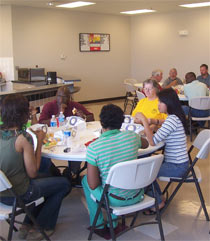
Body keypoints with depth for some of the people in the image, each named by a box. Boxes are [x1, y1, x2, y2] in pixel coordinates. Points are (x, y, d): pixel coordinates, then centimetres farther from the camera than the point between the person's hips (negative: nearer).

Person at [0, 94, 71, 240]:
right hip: (18, 195, -7)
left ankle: (27, 225, 31)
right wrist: (40, 142, -11)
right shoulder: (23, 138, -25)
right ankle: (42, 228, 23)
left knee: (45, 180, 30)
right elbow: (32, 173, -17)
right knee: (64, 184, 12)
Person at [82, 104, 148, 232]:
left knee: (85, 180, 23)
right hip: (137, 196, 4)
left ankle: (98, 225, 34)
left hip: (115, 199, -3)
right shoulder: (131, 136, -10)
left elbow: (93, 185, -16)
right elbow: (146, 144, 16)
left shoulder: (93, 148, -20)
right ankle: (113, 224, 39)